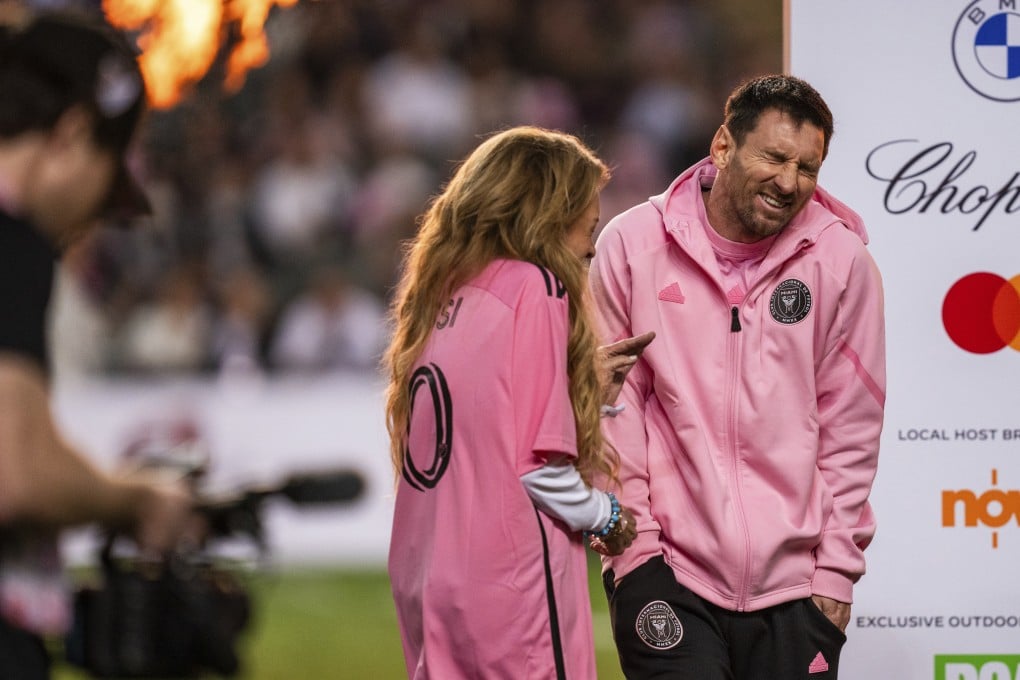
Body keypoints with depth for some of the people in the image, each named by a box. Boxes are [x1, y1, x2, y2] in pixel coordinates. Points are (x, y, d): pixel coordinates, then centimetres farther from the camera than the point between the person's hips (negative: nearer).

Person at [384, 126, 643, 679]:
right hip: (511, 584, -8)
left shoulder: (442, 293, 13)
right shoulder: (533, 286, -9)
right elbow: (539, 462, -14)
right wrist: (605, 516, 2)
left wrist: (584, 385, 18)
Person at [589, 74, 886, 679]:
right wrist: (633, 541, -2)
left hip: (795, 583, 1)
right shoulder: (633, 245, 0)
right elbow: (612, 408, 3)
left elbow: (850, 431, 4)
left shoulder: (841, 261, 1)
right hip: (668, 577, -1)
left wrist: (837, 570, 0)